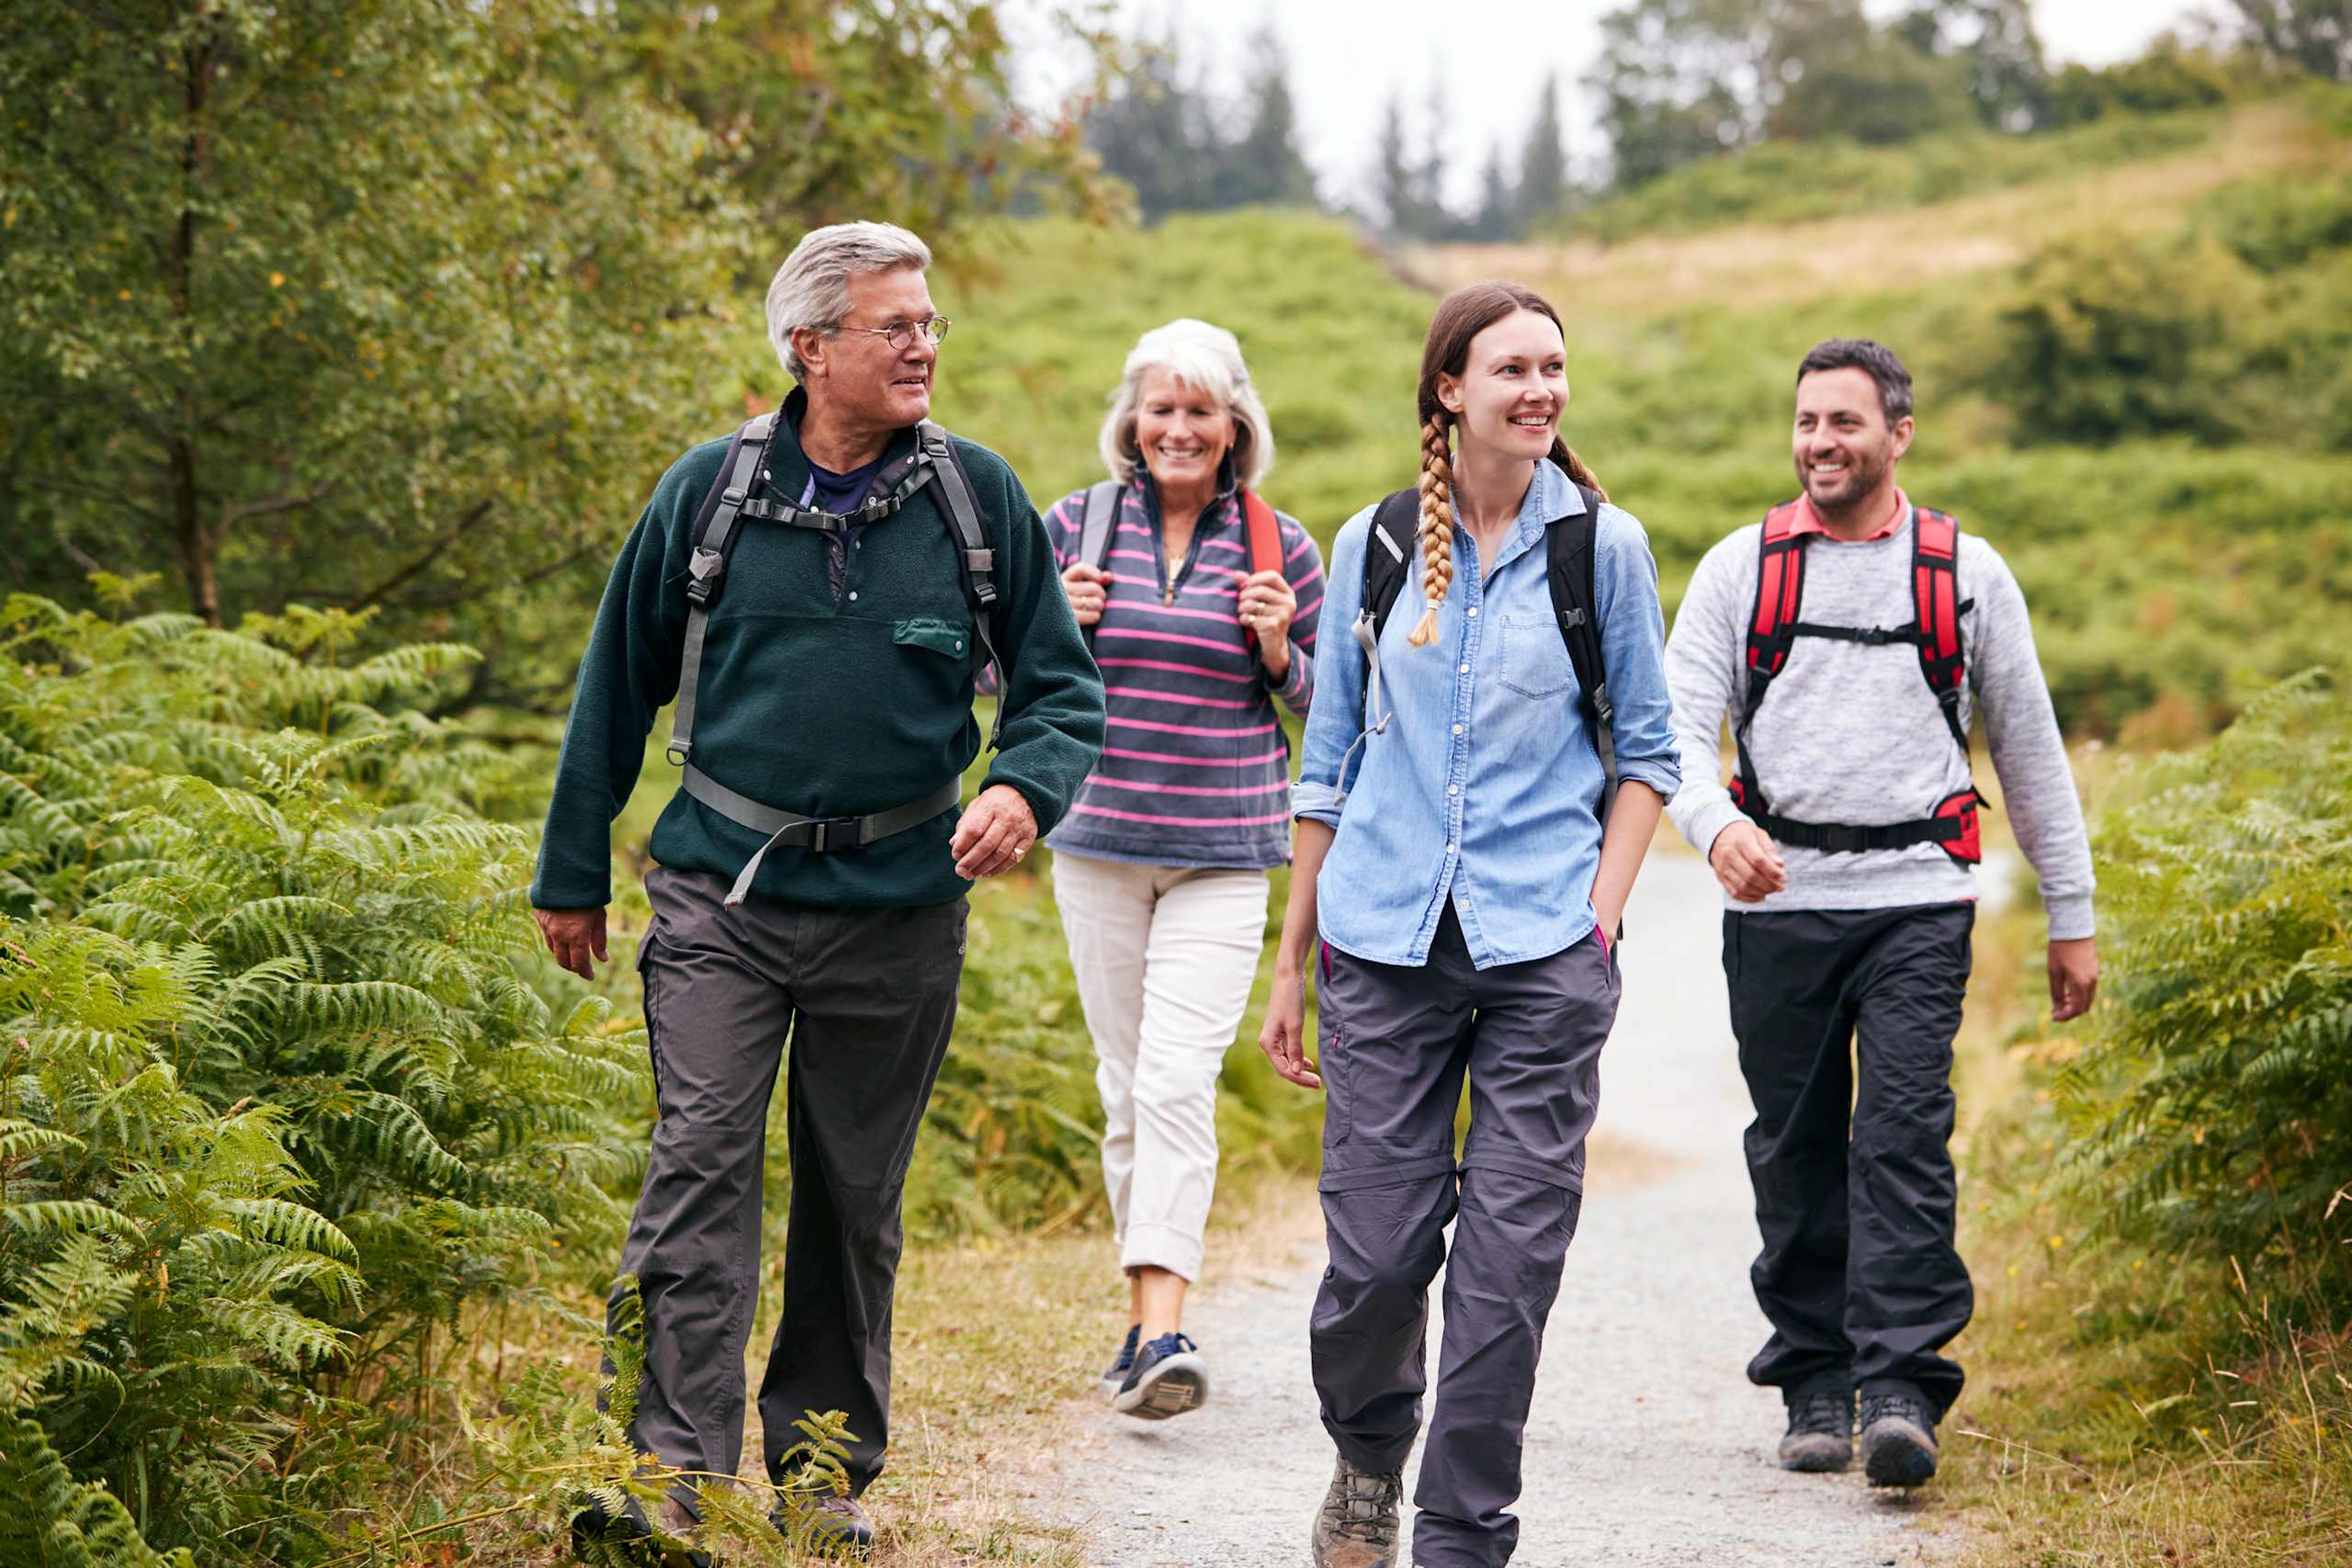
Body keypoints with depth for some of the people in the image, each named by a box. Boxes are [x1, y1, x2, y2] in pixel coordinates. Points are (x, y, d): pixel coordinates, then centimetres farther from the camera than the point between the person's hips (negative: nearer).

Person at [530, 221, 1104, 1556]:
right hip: (723, 896, -1)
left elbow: (1061, 681, 7)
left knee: (857, 1197, 10)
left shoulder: (978, 496, 1)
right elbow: (620, 685, 9)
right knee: (701, 1167, -13)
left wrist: (1025, 790, -15)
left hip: (898, 903, 1)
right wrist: (573, 873, 12)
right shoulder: (711, 492, -1)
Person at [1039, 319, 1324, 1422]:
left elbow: (1328, 706, 10)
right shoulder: (1077, 525, 4)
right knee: (1126, 1085, 8)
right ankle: (1141, 1318, 20)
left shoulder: (1279, 547, 2)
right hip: (1098, 842, 2)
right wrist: (1058, 625, -8)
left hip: (1225, 853, -2)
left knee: (1178, 1081, -15)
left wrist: (1281, 654, -11)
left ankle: (1164, 1331, -20)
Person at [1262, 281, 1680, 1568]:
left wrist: (1602, 915, -4)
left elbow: (1646, 752, 9)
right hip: (1387, 935, 1)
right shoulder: (1373, 544, 7)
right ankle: (1367, 1456, 28)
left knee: (1511, 1254, -4)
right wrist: (1291, 958, 12)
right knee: (1377, 1250, -1)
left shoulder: (1604, 545, 4)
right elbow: (1331, 760, 13)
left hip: (1542, 945, -1)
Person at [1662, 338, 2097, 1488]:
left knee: (1903, 1141, -12)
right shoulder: (1740, 568, 7)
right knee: (1795, 1149, 6)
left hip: (1917, 900, -1)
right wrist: (1717, 826, -22)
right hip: (1777, 903, 1)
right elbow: (1679, 722, 0)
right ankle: (1815, 1384, 16)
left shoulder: (1967, 574, 7)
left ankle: (1900, 1389, -12)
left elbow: (2029, 747, 13)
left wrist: (2070, 916, 12)